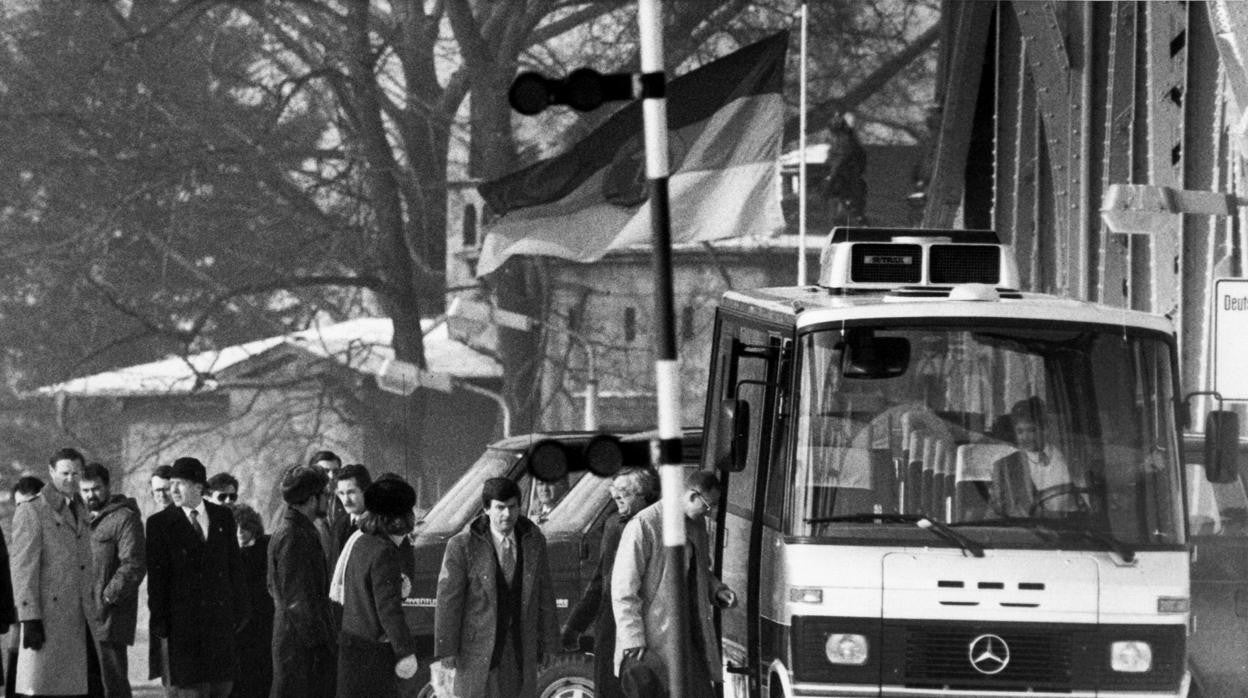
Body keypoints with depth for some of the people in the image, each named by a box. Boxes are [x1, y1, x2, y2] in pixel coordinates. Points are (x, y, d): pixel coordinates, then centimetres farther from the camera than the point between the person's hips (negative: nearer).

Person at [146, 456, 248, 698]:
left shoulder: (223, 517, 9)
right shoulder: (160, 523, -1)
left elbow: (234, 566, 12)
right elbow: (156, 577, -3)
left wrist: (239, 610, 7)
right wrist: (159, 622, -8)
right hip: (181, 622, -4)